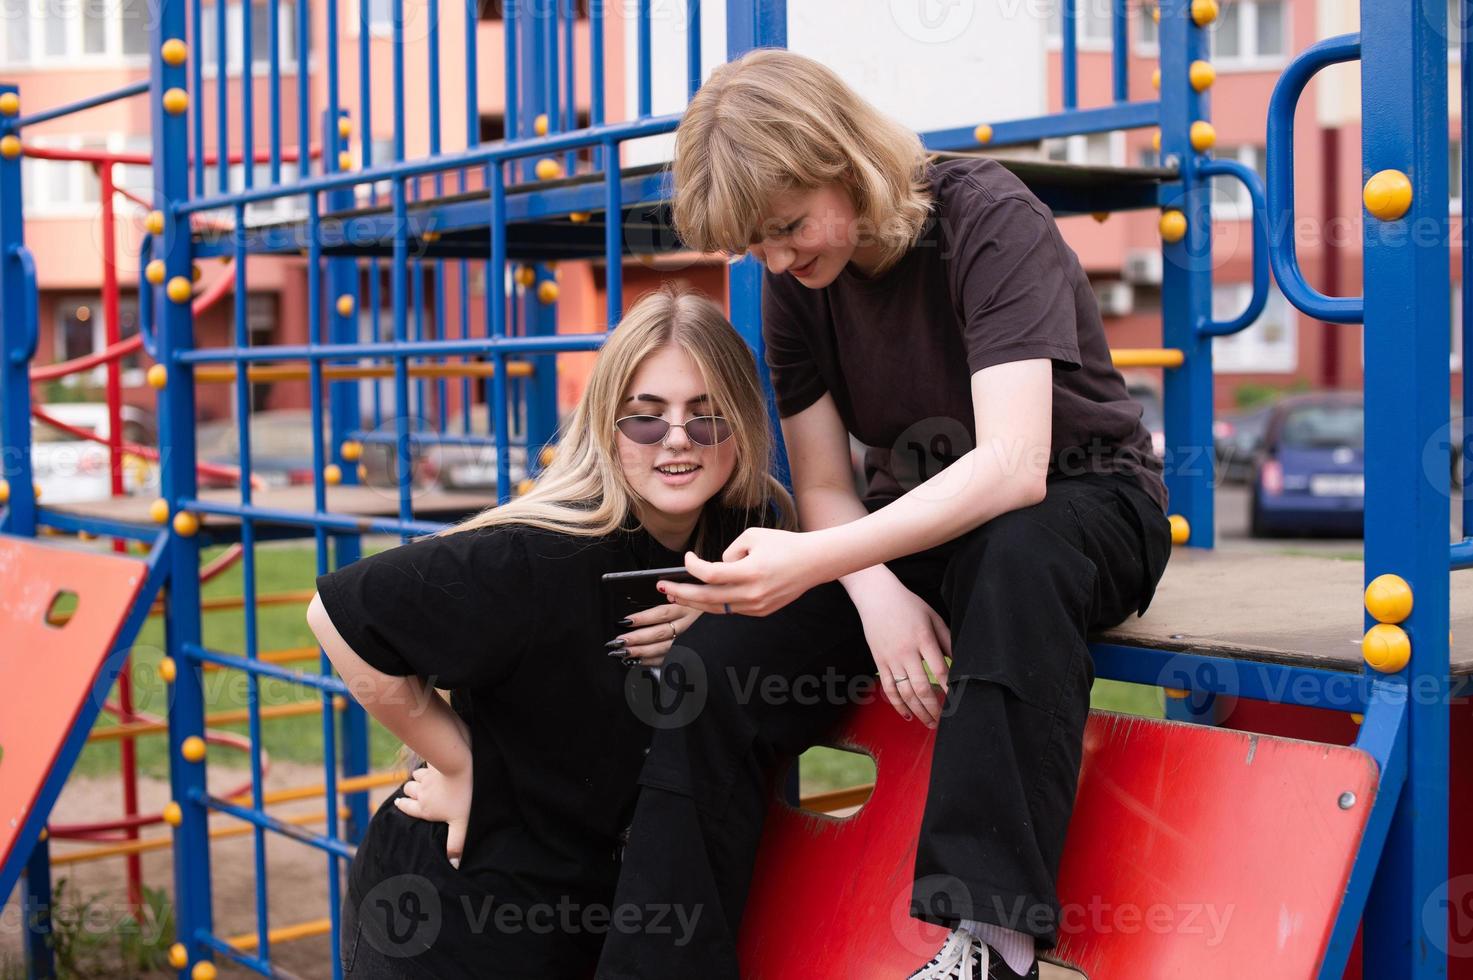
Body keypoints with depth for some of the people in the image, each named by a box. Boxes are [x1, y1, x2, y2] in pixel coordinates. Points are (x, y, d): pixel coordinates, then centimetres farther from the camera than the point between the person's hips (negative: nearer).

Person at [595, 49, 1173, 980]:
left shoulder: (988, 217, -21)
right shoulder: (796, 283, -3)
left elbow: (1013, 468, -33)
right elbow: (825, 487, -2)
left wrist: (814, 561, -44)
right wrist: (881, 597, -25)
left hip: (1082, 504, -4)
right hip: (915, 528, 5)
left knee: (1016, 554, -42)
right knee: (718, 660, -19)